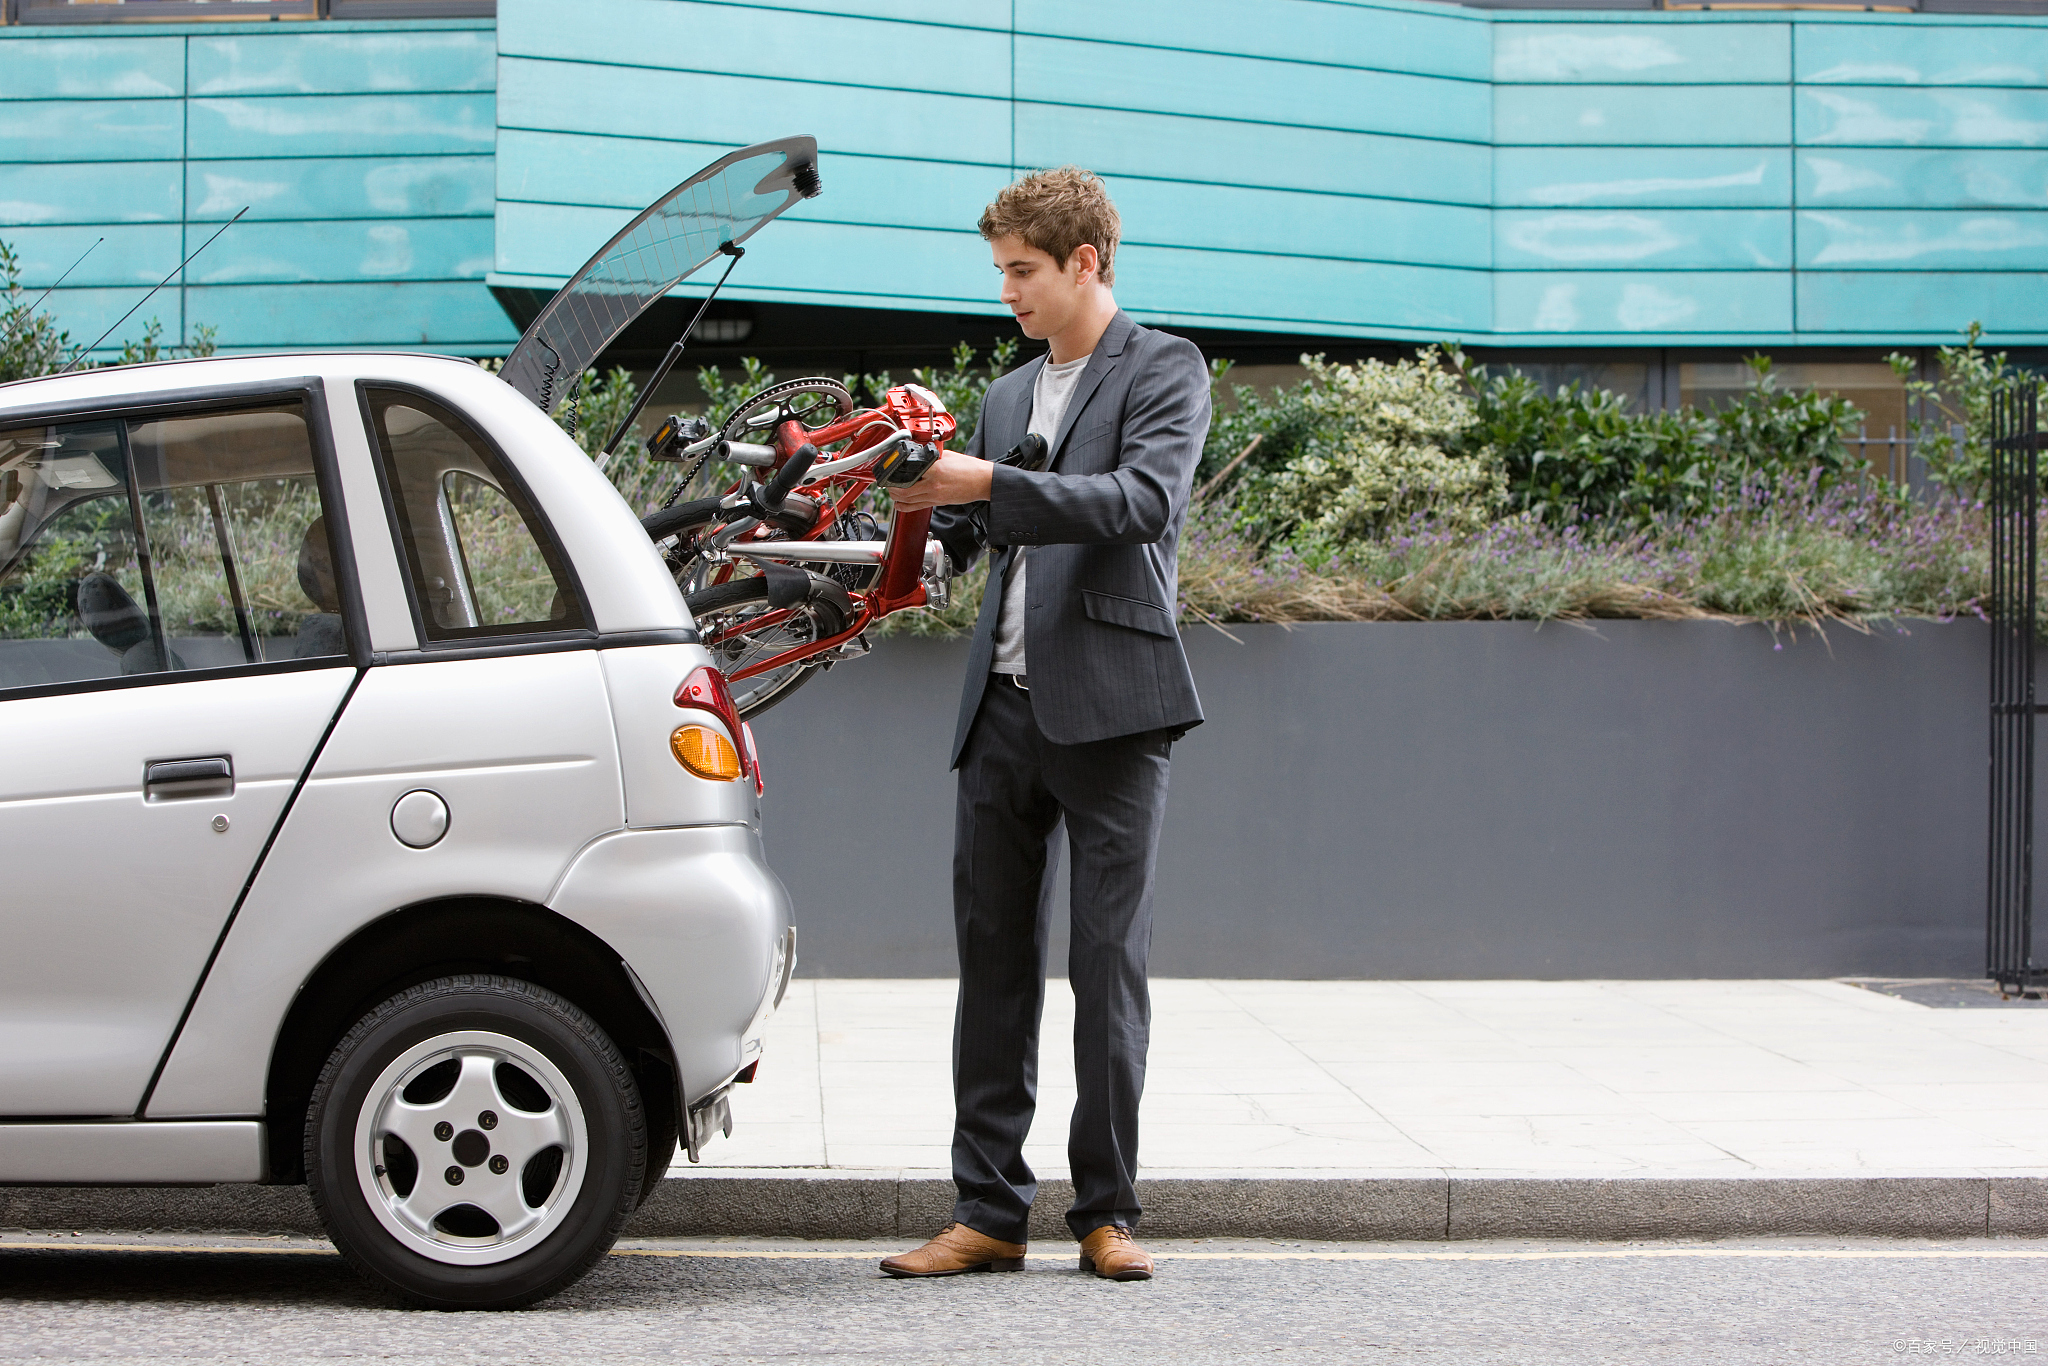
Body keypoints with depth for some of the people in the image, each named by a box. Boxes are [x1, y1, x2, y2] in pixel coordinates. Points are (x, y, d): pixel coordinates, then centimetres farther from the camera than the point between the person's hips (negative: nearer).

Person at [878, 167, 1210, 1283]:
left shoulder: (1164, 372, 1)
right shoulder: (1007, 395, 21)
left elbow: (1143, 500, -16)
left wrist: (987, 485, -20)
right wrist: (927, 497, 1)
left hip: (1109, 708, -6)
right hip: (1003, 708, 6)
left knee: (1108, 962, -3)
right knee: (993, 958, 4)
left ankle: (1106, 1211, 5)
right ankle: (988, 1211, 9)